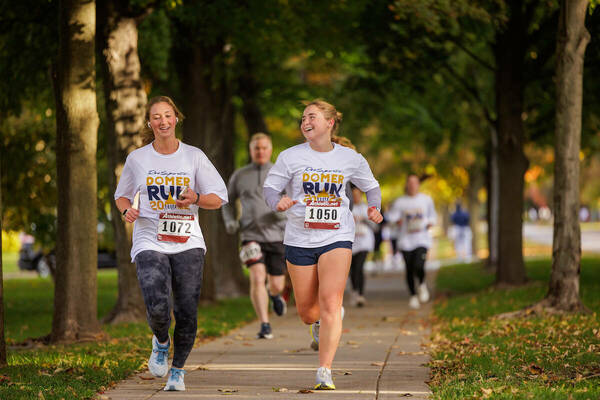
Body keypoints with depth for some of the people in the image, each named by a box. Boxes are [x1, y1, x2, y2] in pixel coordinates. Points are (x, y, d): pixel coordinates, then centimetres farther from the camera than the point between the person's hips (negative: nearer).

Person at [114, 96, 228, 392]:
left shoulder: (194, 156, 5)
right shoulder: (137, 159, 6)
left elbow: (219, 198, 8)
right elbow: (122, 195, 20)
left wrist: (195, 198, -13)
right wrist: (127, 210, -3)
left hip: (187, 243, 1)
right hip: (150, 242, -1)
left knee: (187, 311, -4)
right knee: (157, 306, -20)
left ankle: (177, 370, 17)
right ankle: (161, 342, 15)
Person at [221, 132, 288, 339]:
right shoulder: (239, 176, 7)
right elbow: (228, 203, 18)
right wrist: (230, 222, -1)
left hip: (277, 236, 1)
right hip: (252, 235, -1)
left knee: (276, 286, 5)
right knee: (257, 278, -20)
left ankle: (275, 295, 45)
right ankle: (265, 326, -18)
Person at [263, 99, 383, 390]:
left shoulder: (351, 159, 2)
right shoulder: (290, 157, -1)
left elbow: (371, 186, 17)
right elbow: (270, 187, 2)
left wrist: (374, 208, -2)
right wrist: (278, 202, -20)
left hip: (337, 238, -1)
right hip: (299, 238, 1)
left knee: (330, 303, -17)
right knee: (306, 312, 7)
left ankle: (324, 372, -14)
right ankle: (320, 324, 47)